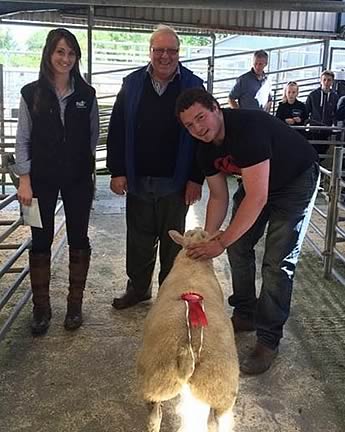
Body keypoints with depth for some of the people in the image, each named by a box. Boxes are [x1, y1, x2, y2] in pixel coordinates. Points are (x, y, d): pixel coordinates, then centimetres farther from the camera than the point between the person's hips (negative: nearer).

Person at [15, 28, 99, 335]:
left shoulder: (86, 94, 1)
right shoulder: (32, 93, -3)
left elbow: (93, 136, 7)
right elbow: (23, 139, -1)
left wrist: (88, 171, 4)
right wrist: (24, 180, -6)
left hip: (78, 179, 1)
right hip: (41, 179, -1)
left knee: (78, 239, 7)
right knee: (41, 240, 5)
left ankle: (75, 304, 22)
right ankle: (41, 308, 19)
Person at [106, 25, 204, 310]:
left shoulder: (193, 86, -2)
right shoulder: (132, 84, 4)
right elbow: (117, 130, 4)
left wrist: (196, 179, -9)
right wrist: (117, 171, -3)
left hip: (175, 182, -2)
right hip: (137, 180, 2)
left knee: (172, 243, 12)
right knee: (139, 240, 14)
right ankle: (138, 288, 32)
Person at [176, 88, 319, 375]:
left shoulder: (248, 128, -36)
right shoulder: (207, 147, -10)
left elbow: (257, 198, -39)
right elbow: (218, 197, -2)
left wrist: (220, 242, -36)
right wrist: (206, 240, -13)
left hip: (297, 180, -8)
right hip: (255, 182, 8)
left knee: (277, 262, -12)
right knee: (239, 246, 7)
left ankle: (269, 340, -1)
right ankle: (245, 314, 26)